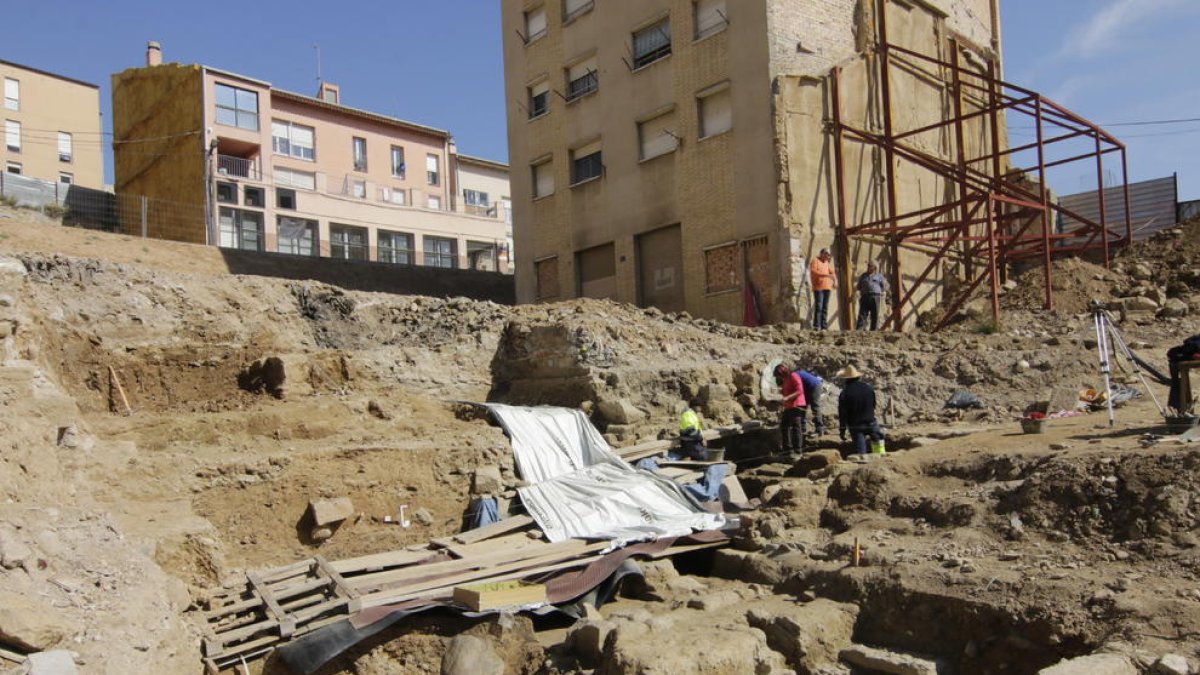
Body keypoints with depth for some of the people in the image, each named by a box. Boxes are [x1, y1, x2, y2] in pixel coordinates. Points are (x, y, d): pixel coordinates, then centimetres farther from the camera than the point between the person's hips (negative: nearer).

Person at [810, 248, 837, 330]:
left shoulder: (828, 262, 20)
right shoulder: (815, 260, 0)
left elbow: (832, 272, 18)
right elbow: (813, 271, -14)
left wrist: (835, 280, -3)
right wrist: (826, 275, -23)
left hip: (827, 287, 6)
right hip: (818, 287, -6)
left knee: (825, 308, 5)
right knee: (818, 307, -13)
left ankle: (823, 325, 6)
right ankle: (816, 326, -14)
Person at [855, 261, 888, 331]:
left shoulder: (879, 276, 14)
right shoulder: (863, 276, 19)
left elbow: (884, 286, 13)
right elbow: (859, 287, 23)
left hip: (875, 297, -1)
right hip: (865, 296, 1)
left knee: (875, 315, -1)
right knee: (862, 314, -10)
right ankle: (858, 330, -17)